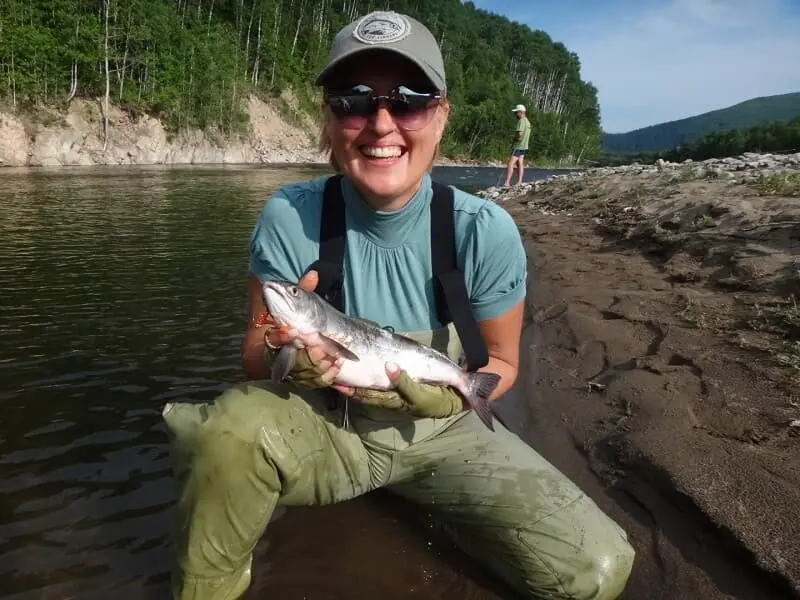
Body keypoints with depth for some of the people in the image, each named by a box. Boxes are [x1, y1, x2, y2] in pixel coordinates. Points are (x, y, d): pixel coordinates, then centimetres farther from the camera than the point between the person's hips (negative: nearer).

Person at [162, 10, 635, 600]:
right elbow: (254, 356, -6)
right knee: (225, 432, -34)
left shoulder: (485, 231, -17)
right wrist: (283, 358, -30)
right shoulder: (289, 219, -16)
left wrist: (446, 397, -23)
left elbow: (501, 362, -2)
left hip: (442, 431, 1)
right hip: (325, 423, 0)